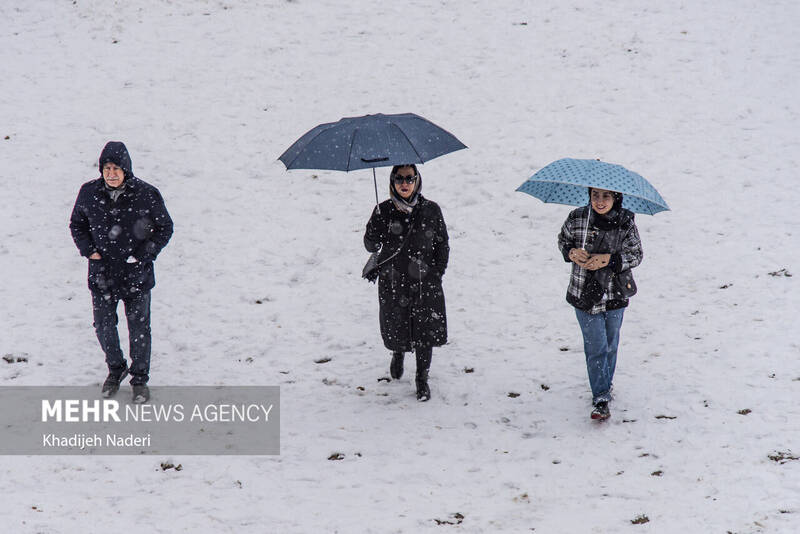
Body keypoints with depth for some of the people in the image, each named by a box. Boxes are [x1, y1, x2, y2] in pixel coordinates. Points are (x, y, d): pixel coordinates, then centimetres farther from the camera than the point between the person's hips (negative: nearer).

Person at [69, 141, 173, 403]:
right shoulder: (89, 193, -5)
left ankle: (140, 379, 27)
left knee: (139, 329, 7)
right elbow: (76, 224, 12)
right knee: (103, 326, 10)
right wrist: (88, 249, -4)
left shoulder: (146, 195, -12)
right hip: (102, 274, 2)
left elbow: (164, 228, -1)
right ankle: (116, 369, 37)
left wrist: (144, 256, -10)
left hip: (136, 275, -2)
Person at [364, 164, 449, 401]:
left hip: (425, 282, 0)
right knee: (396, 327, 10)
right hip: (393, 281, 0)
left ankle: (422, 378, 20)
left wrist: (436, 274, -1)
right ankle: (398, 354, 47)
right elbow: (370, 244, -4)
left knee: (426, 330, 1)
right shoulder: (383, 211, -3)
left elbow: (443, 245, 6)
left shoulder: (431, 210, -2)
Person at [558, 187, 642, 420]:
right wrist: (572, 252, -14)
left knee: (610, 344, 17)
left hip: (615, 294, 1)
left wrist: (609, 259, -21)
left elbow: (636, 255, -5)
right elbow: (564, 240, 9)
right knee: (596, 347, -4)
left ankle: (606, 383, 40)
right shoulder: (577, 219, -8)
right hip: (585, 294, -1)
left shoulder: (625, 222, -9)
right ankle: (601, 399, 1)